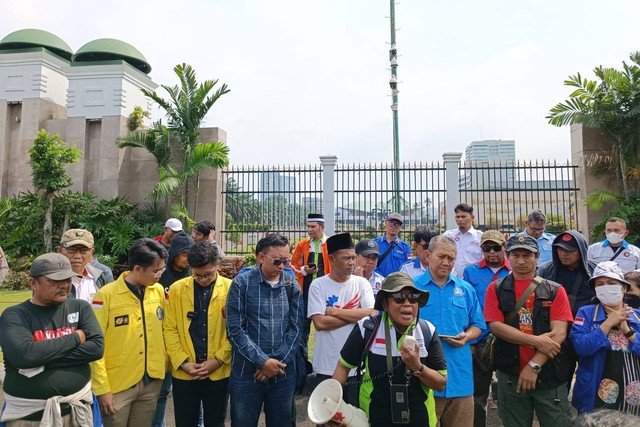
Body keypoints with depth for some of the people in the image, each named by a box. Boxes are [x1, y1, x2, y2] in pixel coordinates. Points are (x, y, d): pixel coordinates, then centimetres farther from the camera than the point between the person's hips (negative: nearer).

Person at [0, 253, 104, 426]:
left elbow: (97, 347, -11)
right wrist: (75, 338, -15)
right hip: (28, 413, -2)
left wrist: (42, 359, -17)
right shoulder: (14, 316, -7)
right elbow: (23, 355, -23)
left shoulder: (80, 307, 0)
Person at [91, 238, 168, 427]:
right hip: (118, 385, -4)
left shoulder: (159, 291, 1)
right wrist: (102, 388, -11)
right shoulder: (107, 295, -14)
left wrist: (163, 366, 8)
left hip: (151, 382, 4)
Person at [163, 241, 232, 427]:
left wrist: (218, 360, -11)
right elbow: (170, 329, 0)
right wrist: (183, 362, -8)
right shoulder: (176, 289, 0)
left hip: (219, 372, -1)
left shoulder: (231, 289, -6)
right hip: (184, 373, 1)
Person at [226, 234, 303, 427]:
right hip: (247, 372, -2)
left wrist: (278, 361, -10)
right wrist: (262, 361, -15)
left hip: (283, 373, 3)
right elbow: (235, 330, -11)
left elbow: (296, 328, 0)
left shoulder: (293, 286, 3)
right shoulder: (241, 284, -7)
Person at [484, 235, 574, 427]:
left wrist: (534, 365, -16)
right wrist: (536, 341, -16)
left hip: (549, 376, 0)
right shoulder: (496, 289, 3)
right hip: (510, 376, 1)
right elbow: (495, 326, -8)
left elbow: (559, 333, -7)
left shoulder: (555, 290, 2)